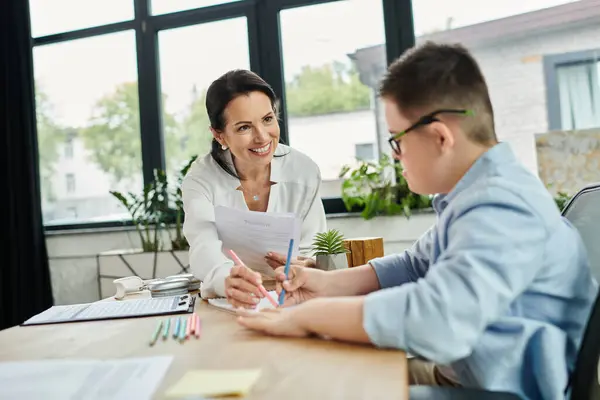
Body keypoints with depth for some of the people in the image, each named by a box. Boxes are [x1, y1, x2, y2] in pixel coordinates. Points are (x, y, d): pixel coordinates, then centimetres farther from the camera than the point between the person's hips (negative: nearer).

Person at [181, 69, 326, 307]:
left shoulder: (304, 172, -5)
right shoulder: (200, 179, -8)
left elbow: (313, 252, -3)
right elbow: (204, 248, -25)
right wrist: (227, 280, -45)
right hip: (226, 307, -1)